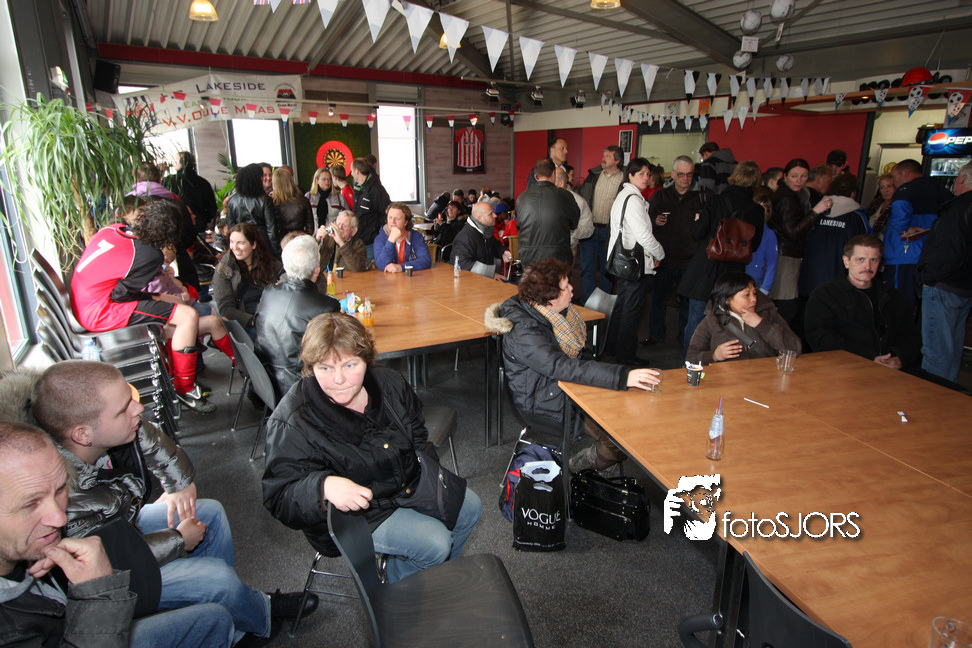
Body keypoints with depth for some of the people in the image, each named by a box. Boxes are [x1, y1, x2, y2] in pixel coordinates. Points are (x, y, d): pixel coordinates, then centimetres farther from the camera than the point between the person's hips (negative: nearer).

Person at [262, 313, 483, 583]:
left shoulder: (389, 383, -7)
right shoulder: (291, 423, -26)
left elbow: (418, 435, 12)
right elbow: (280, 498, -26)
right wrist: (324, 487, -45)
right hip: (351, 511, -7)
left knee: (470, 507, 9)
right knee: (435, 543, -19)